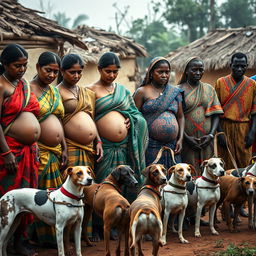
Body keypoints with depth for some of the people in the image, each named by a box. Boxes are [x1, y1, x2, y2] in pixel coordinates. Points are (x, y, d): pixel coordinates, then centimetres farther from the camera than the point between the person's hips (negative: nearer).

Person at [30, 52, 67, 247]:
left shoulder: (54, 90, 15)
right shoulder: (29, 89, -8)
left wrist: (64, 149, 14)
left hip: (55, 152, 8)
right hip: (38, 151, -8)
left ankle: (50, 237, 16)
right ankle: (36, 236, 2)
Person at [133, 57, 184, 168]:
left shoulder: (175, 92, 13)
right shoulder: (142, 92, 1)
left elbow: (180, 117, 15)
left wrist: (180, 139, 4)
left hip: (172, 146, 4)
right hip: (151, 146, -4)